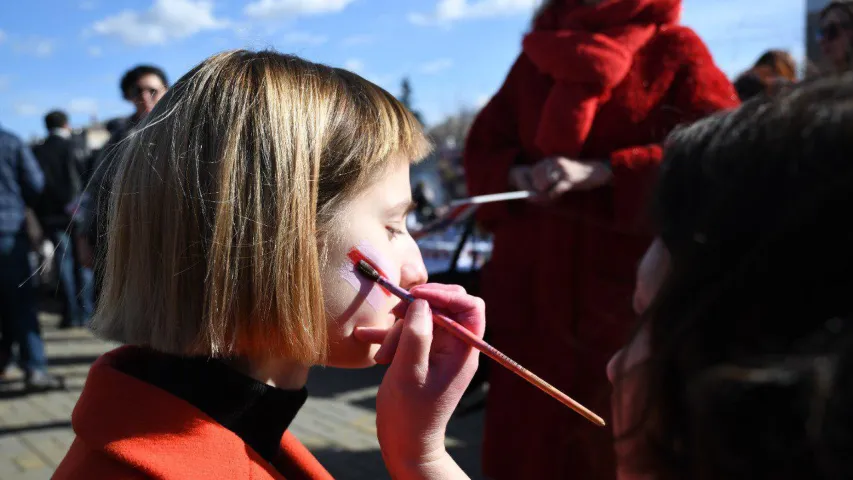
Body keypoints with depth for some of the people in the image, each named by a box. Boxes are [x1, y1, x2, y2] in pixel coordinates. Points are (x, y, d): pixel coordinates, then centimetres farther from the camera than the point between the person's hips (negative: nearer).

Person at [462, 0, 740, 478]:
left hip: (627, 274, -3)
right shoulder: (537, 53, 15)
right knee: (528, 430, 6)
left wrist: (600, 172, -20)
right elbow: (483, 147, 14)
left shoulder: (675, 49, 3)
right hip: (534, 276, 4)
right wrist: (518, 175, -10)